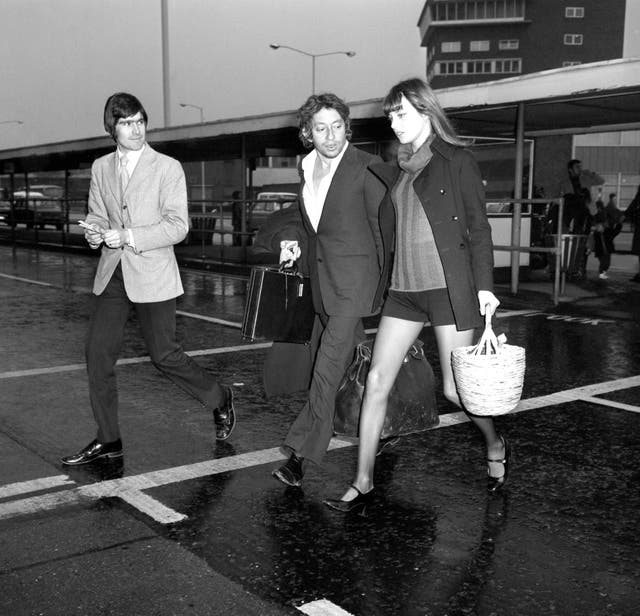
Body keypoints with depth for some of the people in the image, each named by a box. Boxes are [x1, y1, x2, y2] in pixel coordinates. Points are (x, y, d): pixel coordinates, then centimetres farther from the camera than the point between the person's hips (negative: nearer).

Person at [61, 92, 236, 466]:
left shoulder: (168, 168, -5)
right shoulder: (101, 168, 10)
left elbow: (178, 226, -10)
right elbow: (98, 214, 18)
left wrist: (128, 236, -19)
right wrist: (93, 231, -6)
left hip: (152, 274, -5)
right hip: (112, 275, 5)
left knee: (164, 355, -1)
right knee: (98, 352, 0)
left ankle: (220, 400, 25)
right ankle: (108, 439, 12)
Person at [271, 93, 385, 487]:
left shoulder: (366, 167, -9)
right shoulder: (306, 168, 11)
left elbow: (382, 229, -8)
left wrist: (388, 288, -8)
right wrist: (297, 245, 6)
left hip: (354, 281, -7)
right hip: (321, 281, 8)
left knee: (328, 369, -10)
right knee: (349, 362, 17)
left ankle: (302, 453, -5)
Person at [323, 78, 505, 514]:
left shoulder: (457, 160, -2)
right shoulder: (399, 169, 14)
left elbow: (479, 227, -4)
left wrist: (485, 285, -12)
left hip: (450, 289, -6)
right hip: (404, 290, 6)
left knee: (456, 389, 2)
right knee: (377, 381, 0)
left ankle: (496, 446, 33)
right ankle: (363, 484, 9)